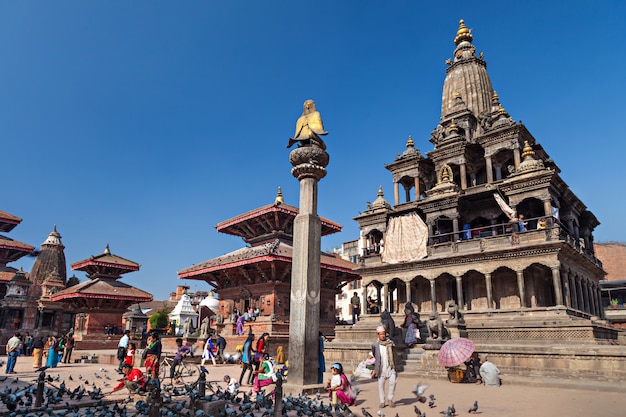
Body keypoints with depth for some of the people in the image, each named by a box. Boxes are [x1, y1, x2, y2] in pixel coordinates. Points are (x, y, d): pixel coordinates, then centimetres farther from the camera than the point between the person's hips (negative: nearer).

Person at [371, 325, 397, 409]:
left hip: (390, 367, 1)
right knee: (381, 385, 4)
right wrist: (375, 369, 5)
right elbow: (374, 358, 6)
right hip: (381, 369, -1)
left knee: (393, 382, -12)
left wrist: (394, 367, 11)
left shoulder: (390, 343, 3)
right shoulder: (375, 345, -2)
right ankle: (382, 402, 19)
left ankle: (390, 399, 8)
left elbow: (392, 355, 12)